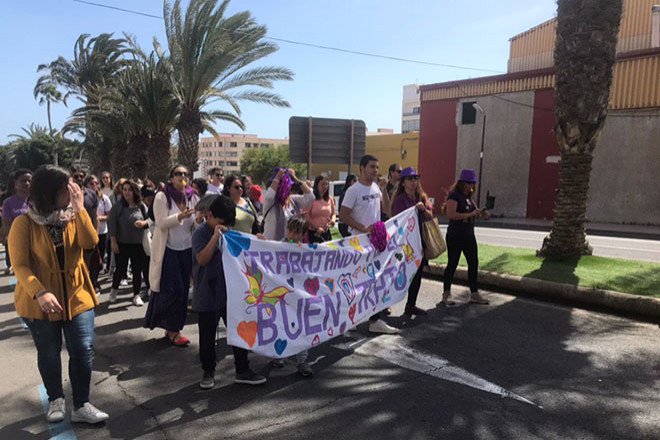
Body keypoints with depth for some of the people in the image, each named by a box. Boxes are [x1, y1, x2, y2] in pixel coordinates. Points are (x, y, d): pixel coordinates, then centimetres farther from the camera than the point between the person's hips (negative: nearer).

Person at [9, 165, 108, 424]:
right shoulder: (24, 223, -10)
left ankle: (81, 406, 16)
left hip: (77, 296, 2)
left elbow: (90, 242, -15)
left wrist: (79, 209, -21)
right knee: (49, 354, 15)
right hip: (40, 302, -2)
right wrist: (40, 293, -29)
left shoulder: (72, 217, 1)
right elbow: (20, 265, -15)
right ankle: (55, 399, 38)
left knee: (83, 350, 0)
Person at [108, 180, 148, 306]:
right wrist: (113, 241, -9)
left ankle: (137, 295, 18)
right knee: (121, 269, 7)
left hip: (138, 244, 1)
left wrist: (143, 223, -15)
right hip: (121, 244, -1)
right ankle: (114, 290, 34)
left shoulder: (142, 207, 2)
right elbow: (112, 224, -5)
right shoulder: (118, 206, -2)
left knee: (137, 271, 6)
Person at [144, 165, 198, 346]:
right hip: (168, 251, -4)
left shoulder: (192, 198, 5)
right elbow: (161, 223, -15)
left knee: (182, 290, 8)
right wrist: (180, 216, -30)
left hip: (186, 251, 4)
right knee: (171, 290, -3)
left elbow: (195, 226, 4)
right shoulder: (162, 197, -6)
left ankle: (172, 328, 23)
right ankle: (173, 330, 13)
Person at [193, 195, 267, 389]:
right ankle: (208, 371, 26)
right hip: (207, 295, -6)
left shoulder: (227, 232, 9)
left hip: (229, 291, 6)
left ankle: (242, 370, 20)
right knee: (207, 335, 9)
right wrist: (215, 236, -29)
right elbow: (203, 259, -23)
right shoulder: (201, 233, -11)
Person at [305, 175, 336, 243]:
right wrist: (316, 228, -17)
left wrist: (333, 219, -2)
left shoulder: (330, 199, 9)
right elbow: (306, 216, -11)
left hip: (326, 233, 5)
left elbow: (333, 213, 21)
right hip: (313, 233, -5)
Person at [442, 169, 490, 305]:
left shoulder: (469, 196, 12)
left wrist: (480, 214, 1)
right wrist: (470, 214, -26)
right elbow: (451, 214, -24)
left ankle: (474, 293, 19)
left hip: (469, 235, 8)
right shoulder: (454, 195, -12)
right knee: (452, 264, 1)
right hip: (455, 236, -8)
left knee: (473, 263, 8)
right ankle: (446, 294, 14)